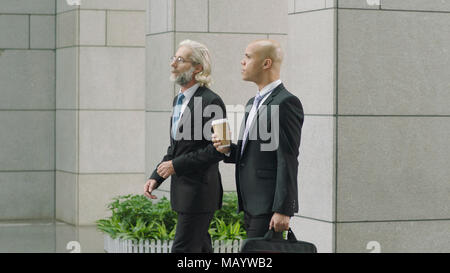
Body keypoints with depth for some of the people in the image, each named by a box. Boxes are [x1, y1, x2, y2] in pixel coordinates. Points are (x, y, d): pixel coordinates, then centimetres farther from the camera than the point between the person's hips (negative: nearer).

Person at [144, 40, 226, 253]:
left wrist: (176, 165, -17)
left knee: (182, 249, -8)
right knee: (200, 248, 15)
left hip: (199, 192, -9)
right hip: (183, 191, 9)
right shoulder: (179, 100, 15)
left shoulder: (211, 102, -15)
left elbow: (217, 150, -19)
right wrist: (156, 177, 8)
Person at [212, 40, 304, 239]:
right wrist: (228, 150, 4)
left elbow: (288, 161, -16)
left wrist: (283, 210, -20)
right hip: (251, 204, 9)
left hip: (270, 206, -9)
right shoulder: (253, 103, 18)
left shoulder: (286, 102, -12)